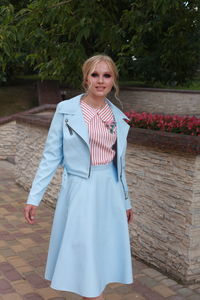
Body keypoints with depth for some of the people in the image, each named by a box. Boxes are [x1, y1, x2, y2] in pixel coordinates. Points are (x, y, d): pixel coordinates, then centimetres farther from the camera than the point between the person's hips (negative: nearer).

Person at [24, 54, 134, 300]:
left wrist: (126, 200, 18)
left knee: (103, 258, 12)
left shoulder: (118, 118, 6)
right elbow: (51, 156, -4)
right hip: (79, 191, -4)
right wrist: (34, 196, -8)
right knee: (85, 261, 1)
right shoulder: (66, 110, -5)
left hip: (109, 192, 4)